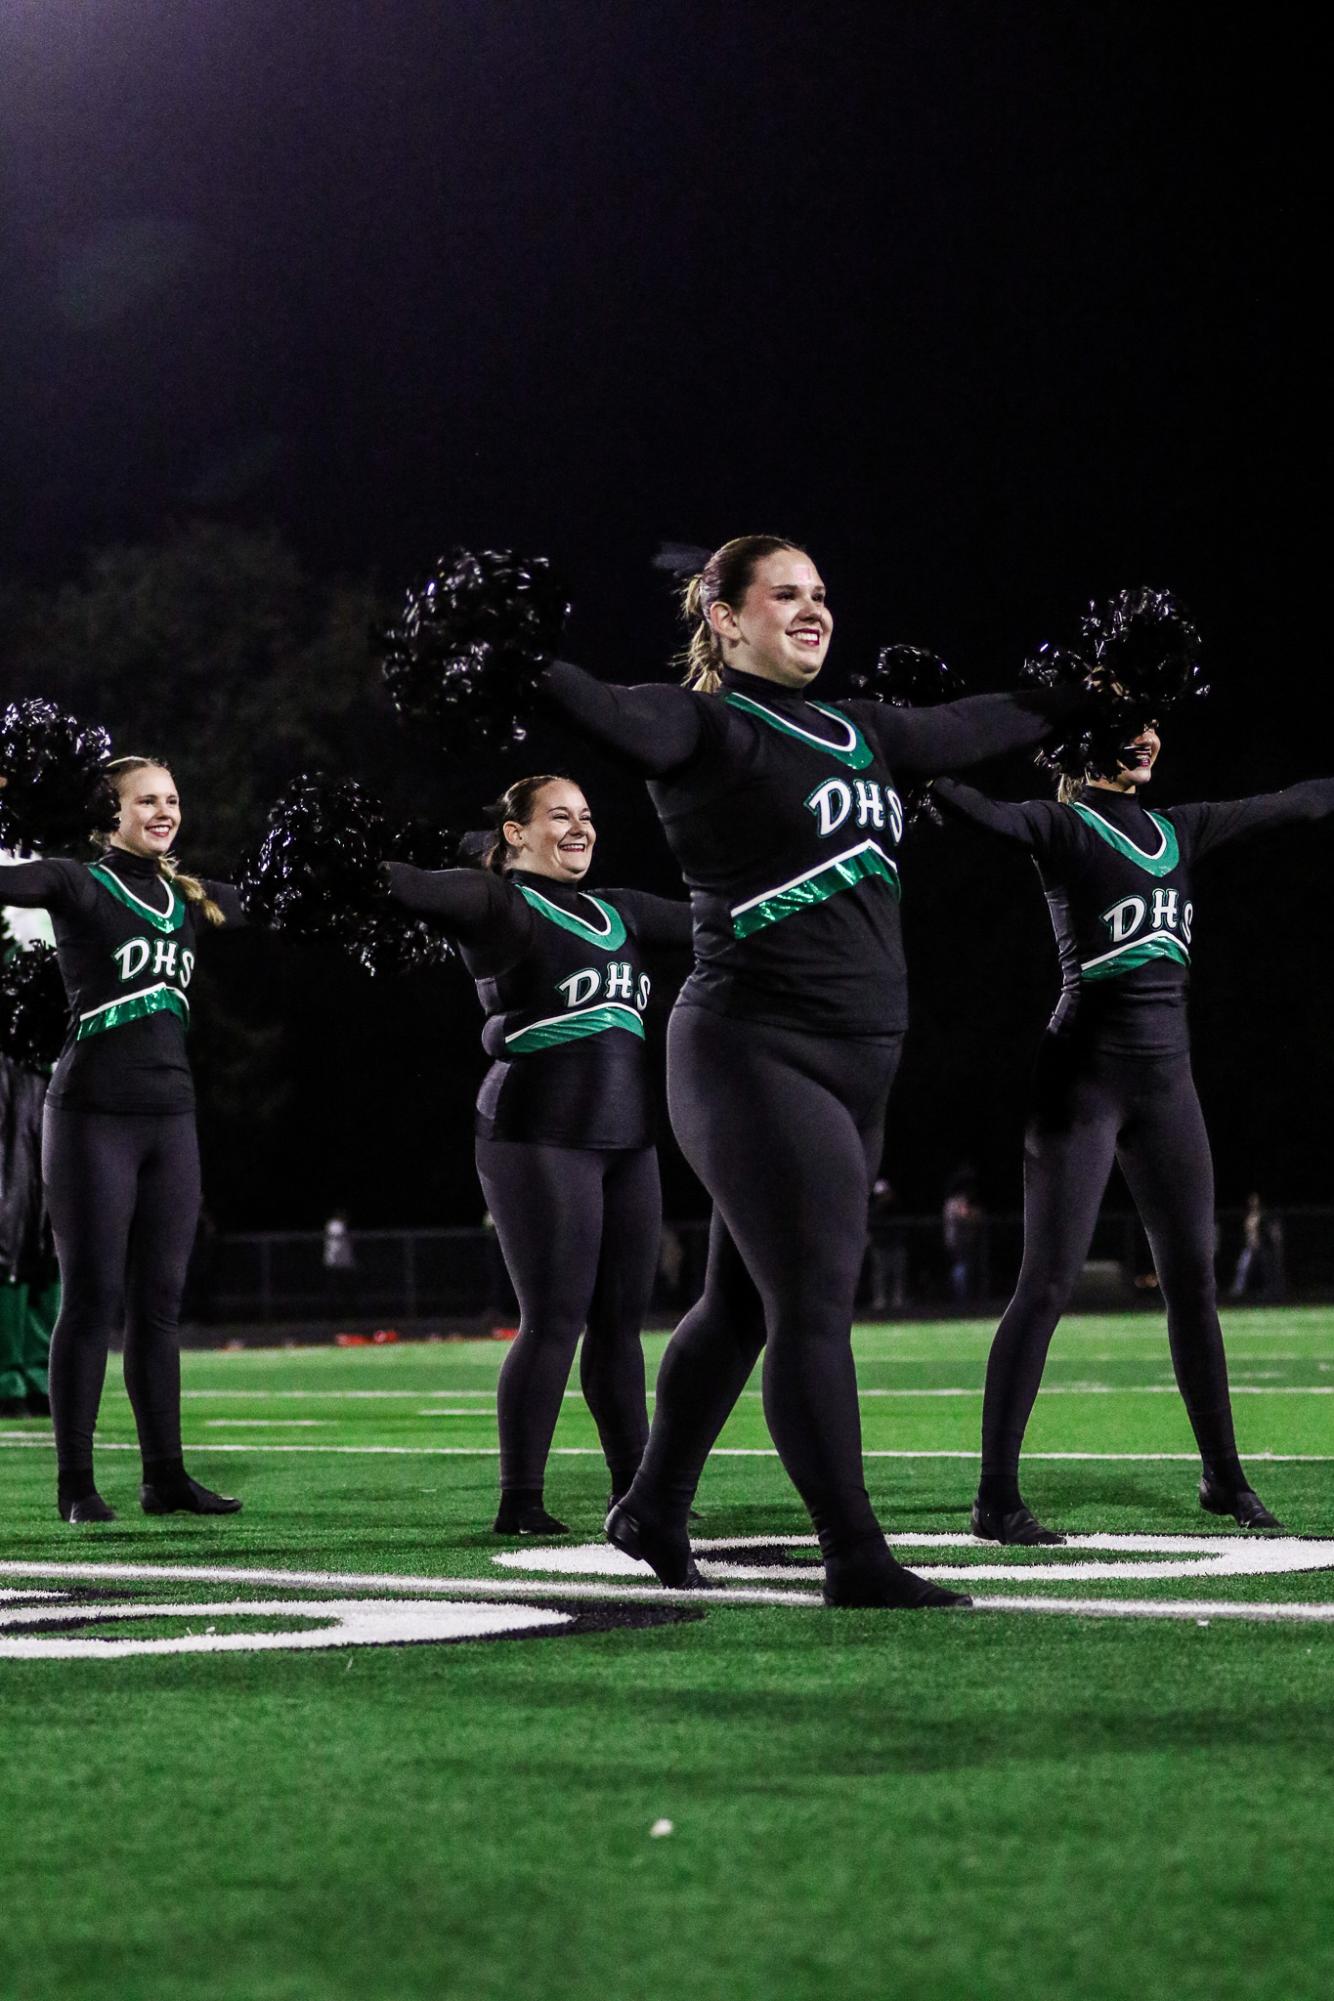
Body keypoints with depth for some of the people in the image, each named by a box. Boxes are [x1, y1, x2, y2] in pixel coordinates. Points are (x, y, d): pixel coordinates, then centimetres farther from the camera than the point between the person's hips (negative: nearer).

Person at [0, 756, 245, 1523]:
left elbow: (247, 908, 35)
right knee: (92, 1299, -3)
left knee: (159, 1304, 8)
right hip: (94, 1116, -6)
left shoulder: (190, 899, 15)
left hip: (170, 1117, 6)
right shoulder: (81, 885, -3)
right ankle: (77, 1482, 2)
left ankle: (166, 1475, 12)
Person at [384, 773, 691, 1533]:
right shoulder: (497, 902, -2)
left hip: (625, 1137, 7)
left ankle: (634, 1488, 14)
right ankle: (521, 1500, -3)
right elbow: (412, 886, -17)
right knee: (555, 1320, -9)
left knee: (622, 1319, 8)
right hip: (541, 1136, -7)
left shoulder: (618, 913, 19)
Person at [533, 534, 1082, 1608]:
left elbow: (971, 728, 31)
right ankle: (856, 1559, -9)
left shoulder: (855, 732, 17)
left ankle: (655, 1509, 28)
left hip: (854, 1065, 8)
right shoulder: (702, 727, -6)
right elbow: (610, 715, -25)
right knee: (815, 1305, -11)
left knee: (743, 1304, 14)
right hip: (759, 1056, -8)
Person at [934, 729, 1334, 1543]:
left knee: (1193, 1278, 11)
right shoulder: (1062, 826, -4)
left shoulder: (1177, 831, 13)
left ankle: (1224, 1475, 22)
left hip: (1166, 1076, 6)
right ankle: (997, 1496, -8)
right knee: (1049, 1284, -8)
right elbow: (975, 806, -22)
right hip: (1084, 1073, -6)